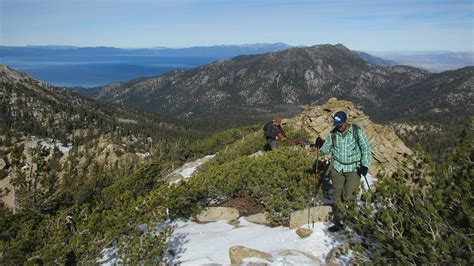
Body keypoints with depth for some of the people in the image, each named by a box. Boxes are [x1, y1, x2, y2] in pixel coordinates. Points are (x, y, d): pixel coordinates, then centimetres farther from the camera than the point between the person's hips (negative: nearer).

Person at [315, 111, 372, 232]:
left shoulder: (357, 131, -10)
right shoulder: (333, 133, -1)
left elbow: (366, 148, -5)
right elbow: (326, 149, 6)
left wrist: (365, 165, -13)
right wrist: (320, 146, -16)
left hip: (353, 168, -3)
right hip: (337, 167, 3)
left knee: (347, 196, -12)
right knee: (337, 196, 6)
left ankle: (350, 192, 25)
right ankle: (339, 223, 19)